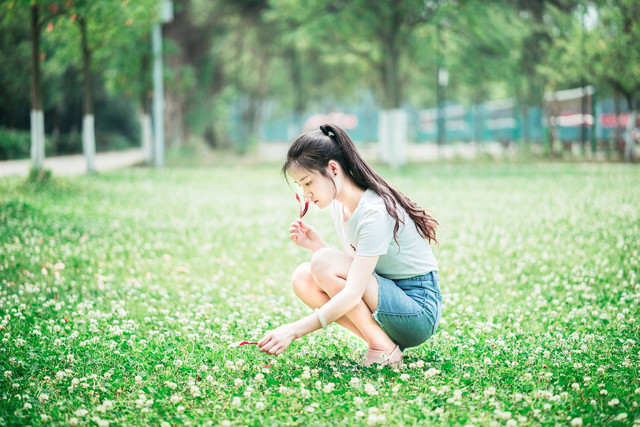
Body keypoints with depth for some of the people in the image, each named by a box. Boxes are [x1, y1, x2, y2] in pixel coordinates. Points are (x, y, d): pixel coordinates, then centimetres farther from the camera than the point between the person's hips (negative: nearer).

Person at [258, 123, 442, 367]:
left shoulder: (375, 212, -24)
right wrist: (317, 245, -8)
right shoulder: (339, 206, 4)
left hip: (420, 312, -9)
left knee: (323, 263, -23)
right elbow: (352, 268, 8)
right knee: (303, 278, -9)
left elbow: (353, 293, -30)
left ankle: (383, 350, -13)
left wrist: (294, 330, -35)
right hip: (388, 297, 9)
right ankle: (381, 341, -6)